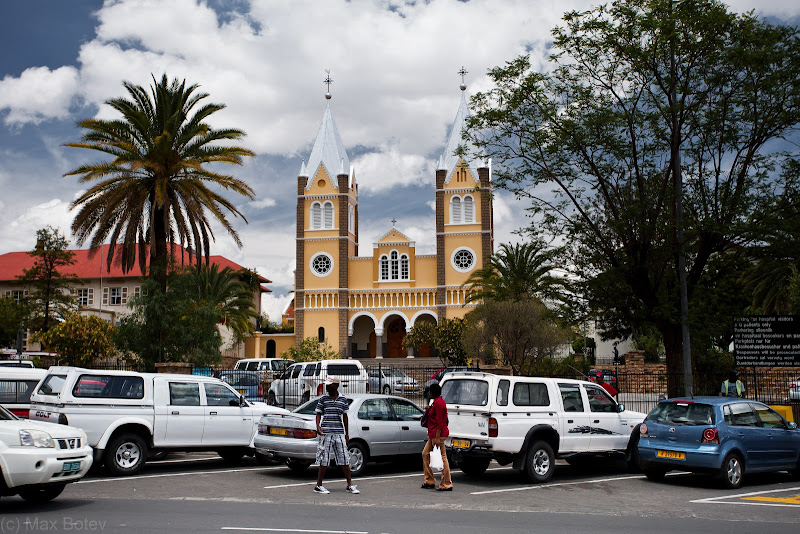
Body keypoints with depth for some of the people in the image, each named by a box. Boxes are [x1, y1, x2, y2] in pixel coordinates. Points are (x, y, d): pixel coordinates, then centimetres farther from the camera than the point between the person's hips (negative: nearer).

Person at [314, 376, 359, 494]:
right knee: (324, 460, 0)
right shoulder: (323, 399, 2)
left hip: (339, 433, 2)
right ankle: (319, 486, 9)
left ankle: (350, 485, 13)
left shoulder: (343, 399, 8)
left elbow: (345, 416, 13)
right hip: (326, 433, -2)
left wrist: (347, 433, 13)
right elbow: (318, 414, 4)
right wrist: (318, 427, -13)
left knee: (344, 458, 4)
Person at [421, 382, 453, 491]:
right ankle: (429, 481, 19)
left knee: (442, 458, -7)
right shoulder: (437, 402, 16)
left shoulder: (438, 403, -17)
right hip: (433, 435, 11)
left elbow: (439, 422, -21)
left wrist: (437, 438, -23)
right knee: (425, 454, 14)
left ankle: (447, 484, -2)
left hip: (438, 435, -11)